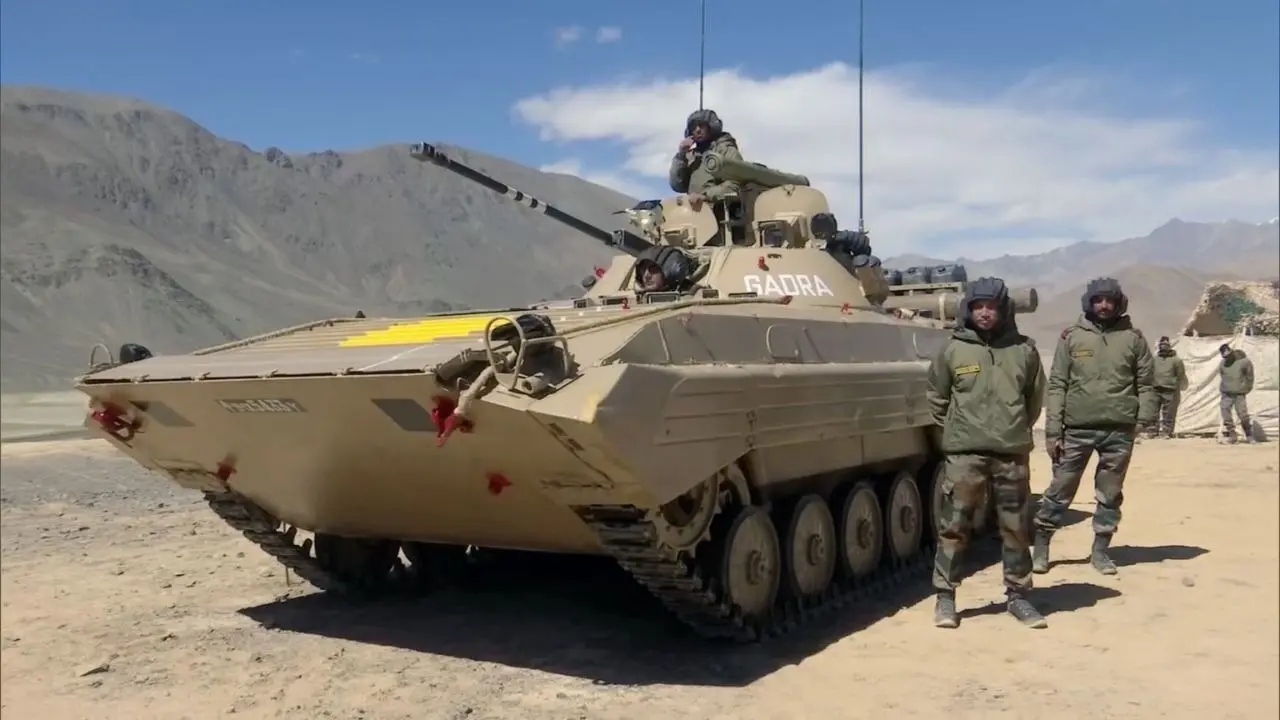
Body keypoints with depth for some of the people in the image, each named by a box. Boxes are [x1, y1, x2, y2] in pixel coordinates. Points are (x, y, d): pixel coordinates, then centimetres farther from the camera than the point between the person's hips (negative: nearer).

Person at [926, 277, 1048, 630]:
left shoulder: (1024, 350, 2)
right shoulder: (953, 350, -1)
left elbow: (1034, 397, 15)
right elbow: (937, 397, 10)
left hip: (1012, 454, 2)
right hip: (964, 454, -1)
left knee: (1016, 528, 9)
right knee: (954, 527, -1)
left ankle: (1018, 595, 23)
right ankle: (945, 597, 10)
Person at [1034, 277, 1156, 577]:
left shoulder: (1133, 338, 5)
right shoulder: (1071, 337, 2)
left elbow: (1146, 383, 6)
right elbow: (1057, 385, 0)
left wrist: (1144, 420, -6)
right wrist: (1052, 430, -5)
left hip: (1119, 430, 1)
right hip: (1077, 428, -1)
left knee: (1110, 494, 9)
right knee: (1060, 490, 4)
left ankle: (1100, 550, 22)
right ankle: (1040, 546, 15)